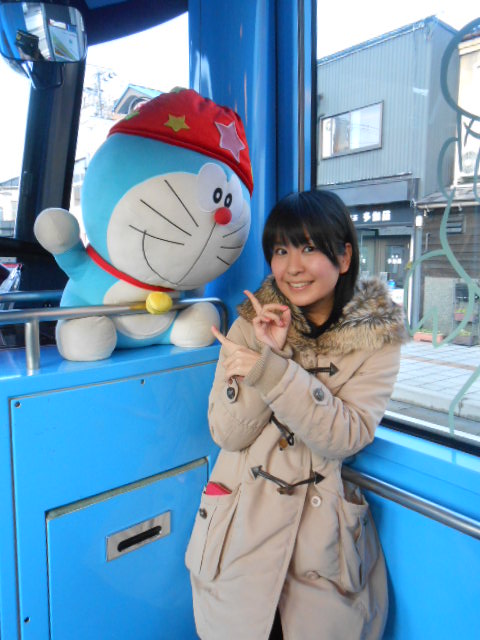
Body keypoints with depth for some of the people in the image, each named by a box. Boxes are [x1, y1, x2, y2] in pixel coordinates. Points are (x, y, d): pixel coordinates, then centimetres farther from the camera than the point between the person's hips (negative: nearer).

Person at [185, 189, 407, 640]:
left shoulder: (378, 336, -7)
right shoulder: (252, 324, -5)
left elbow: (345, 436, -18)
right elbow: (227, 434, -9)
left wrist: (270, 369, -30)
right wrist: (269, 353, -22)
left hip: (324, 532, 0)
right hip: (243, 528, 1)